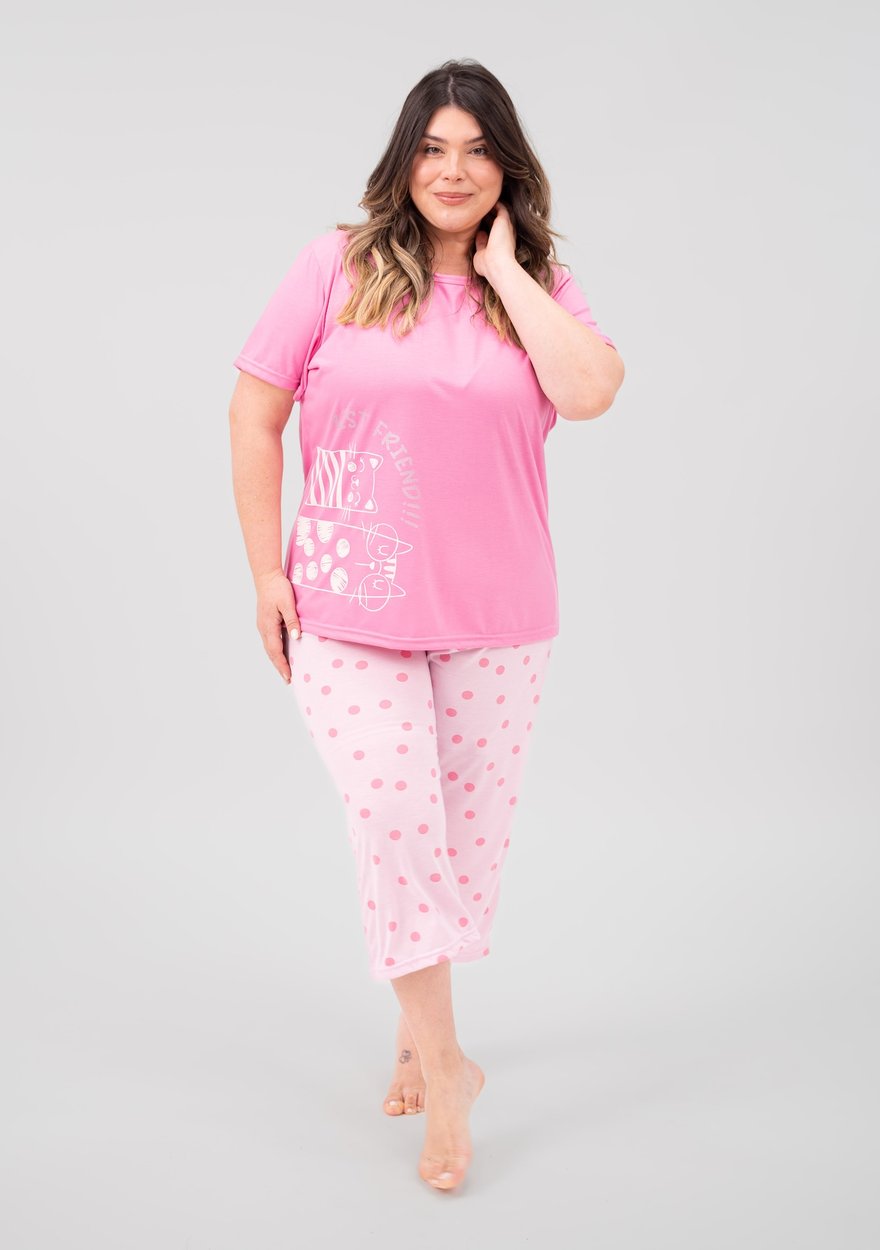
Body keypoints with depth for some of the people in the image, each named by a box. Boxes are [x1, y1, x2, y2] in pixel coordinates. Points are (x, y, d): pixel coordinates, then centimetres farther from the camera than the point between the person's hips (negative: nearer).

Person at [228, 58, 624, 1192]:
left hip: (494, 613, 2)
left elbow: (590, 392, -16)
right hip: (350, 606, -2)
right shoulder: (338, 266, -1)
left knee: (471, 833, 11)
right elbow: (256, 413, 0)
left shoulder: (541, 288, 5)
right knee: (396, 823, -7)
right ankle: (442, 1062, 12)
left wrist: (504, 269, -8)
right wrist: (266, 567, -3)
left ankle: (419, 1032, 34)